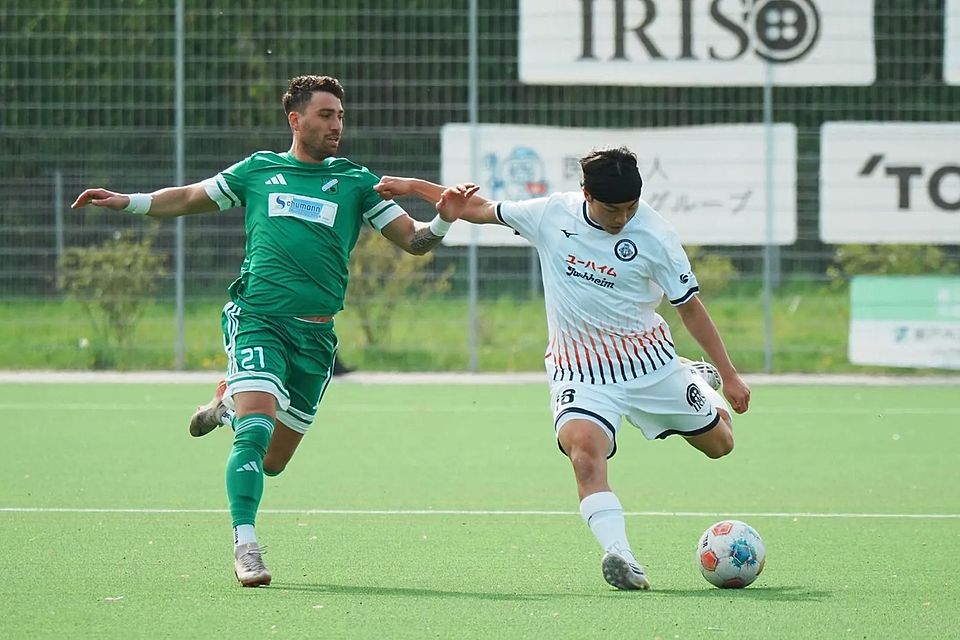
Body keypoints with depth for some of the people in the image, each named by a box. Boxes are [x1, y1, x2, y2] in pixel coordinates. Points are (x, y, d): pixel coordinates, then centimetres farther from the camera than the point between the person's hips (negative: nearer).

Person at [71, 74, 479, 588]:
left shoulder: (356, 182, 11)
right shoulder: (257, 170, 11)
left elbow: (412, 240, 8)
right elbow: (187, 199, 23)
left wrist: (442, 220, -12)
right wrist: (127, 202, 12)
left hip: (315, 333, 2)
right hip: (256, 318, -2)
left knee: (273, 460, 9)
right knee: (256, 430, -23)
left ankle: (230, 399, 39)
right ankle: (244, 545, -17)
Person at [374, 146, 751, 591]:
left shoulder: (654, 236, -14)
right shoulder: (552, 214, -9)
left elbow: (690, 306, -4)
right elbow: (482, 210, 8)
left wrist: (729, 375, -2)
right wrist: (413, 186, 9)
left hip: (650, 361, 1)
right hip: (580, 372, -1)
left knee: (719, 443, 14)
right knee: (584, 451, -30)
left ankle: (704, 382, 48)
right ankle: (621, 557, -42)